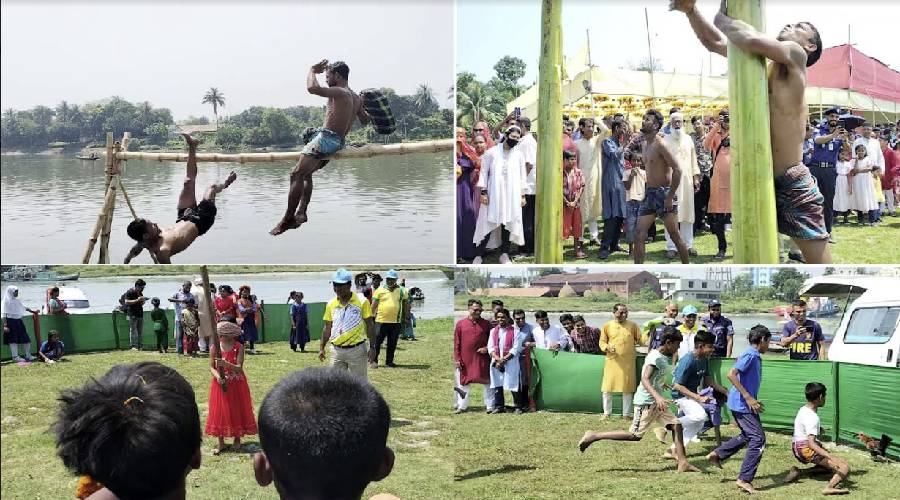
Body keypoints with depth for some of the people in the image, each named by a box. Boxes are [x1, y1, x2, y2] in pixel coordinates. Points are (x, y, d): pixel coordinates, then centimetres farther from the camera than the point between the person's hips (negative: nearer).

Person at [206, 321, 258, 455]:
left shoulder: (238, 347, -9)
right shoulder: (214, 348, -4)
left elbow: (239, 368, -16)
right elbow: (211, 367, -2)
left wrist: (226, 364, -34)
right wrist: (218, 376, -22)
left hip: (236, 385, -1)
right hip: (220, 384, 1)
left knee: (237, 411, 7)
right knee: (219, 412, 4)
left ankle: (237, 440, 23)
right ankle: (221, 443, 15)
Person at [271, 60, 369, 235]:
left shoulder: (339, 92, -12)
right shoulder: (356, 98, 15)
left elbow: (312, 88, -26)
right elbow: (365, 120, 29)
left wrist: (312, 71, -9)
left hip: (325, 138, -10)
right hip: (337, 143, 10)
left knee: (297, 174, -13)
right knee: (306, 173, 21)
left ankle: (288, 219, -16)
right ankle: (301, 212, 11)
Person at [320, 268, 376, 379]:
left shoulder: (362, 301, -5)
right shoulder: (331, 304, 8)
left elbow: (370, 325, -3)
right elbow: (327, 328, 15)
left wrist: (372, 347, -7)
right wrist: (321, 347, 11)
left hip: (356, 350, -4)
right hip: (337, 351, 4)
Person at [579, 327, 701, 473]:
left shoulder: (667, 357, 11)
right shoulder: (655, 356, -18)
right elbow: (645, 379, -31)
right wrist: (658, 397, -44)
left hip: (657, 402, 9)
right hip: (646, 402, -9)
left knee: (676, 425, 0)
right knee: (635, 435, -9)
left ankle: (682, 463, 1)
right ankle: (594, 436, -3)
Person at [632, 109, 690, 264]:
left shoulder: (660, 145, -14)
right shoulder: (645, 145, 12)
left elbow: (677, 170, -20)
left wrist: (670, 197, -19)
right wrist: (647, 192, 15)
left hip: (664, 193, -8)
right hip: (649, 194, 8)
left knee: (675, 235, 1)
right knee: (639, 235, 0)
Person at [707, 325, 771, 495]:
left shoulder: (755, 356, 14)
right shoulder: (750, 355, -16)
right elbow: (731, 374, -26)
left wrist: (753, 401, 23)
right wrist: (748, 398, -25)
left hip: (745, 403, 10)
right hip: (742, 404, -10)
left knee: (747, 436, 24)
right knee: (758, 438, -10)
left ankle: (716, 454, 29)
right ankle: (744, 479, -9)